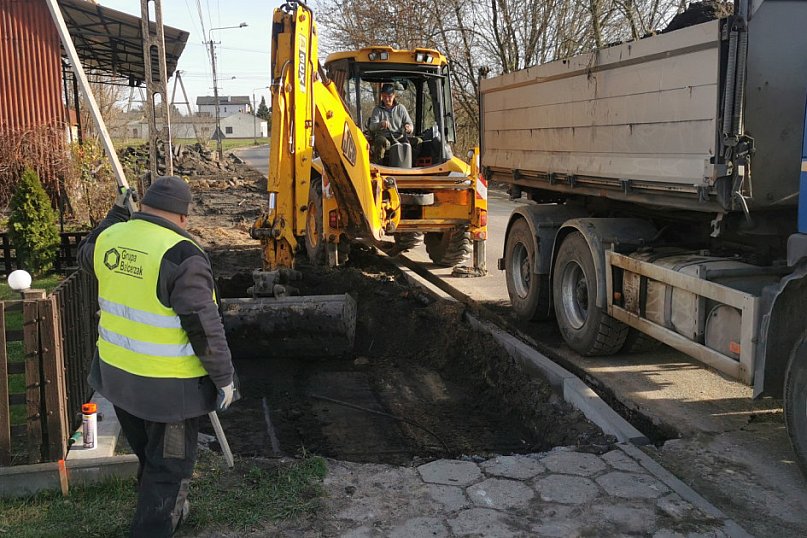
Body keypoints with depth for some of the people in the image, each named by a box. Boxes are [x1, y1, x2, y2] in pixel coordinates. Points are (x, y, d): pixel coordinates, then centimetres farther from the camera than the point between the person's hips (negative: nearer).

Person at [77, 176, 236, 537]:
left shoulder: (111, 237, -2)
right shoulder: (182, 256, -23)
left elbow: (87, 255, 24)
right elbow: (204, 328, -21)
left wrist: (116, 215, 29)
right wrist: (224, 378, -11)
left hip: (116, 372, 8)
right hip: (167, 385, -8)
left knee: (148, 455, 28)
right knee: (169, 466, 10)